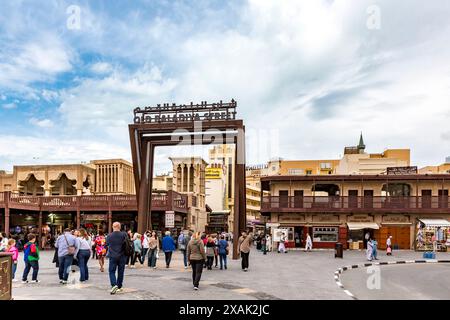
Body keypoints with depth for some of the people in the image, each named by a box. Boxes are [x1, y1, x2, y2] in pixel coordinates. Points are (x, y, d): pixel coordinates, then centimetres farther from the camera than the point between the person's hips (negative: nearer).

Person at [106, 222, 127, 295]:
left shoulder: (109, 236, -5)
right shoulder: (124, 235, -7)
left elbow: (106, 246, 5)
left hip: (112, 256, -1)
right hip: (122, 257, 1)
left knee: (112, 271, 7)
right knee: (120, 272, 12)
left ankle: (114, 285, -12)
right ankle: (119, 287, 19)